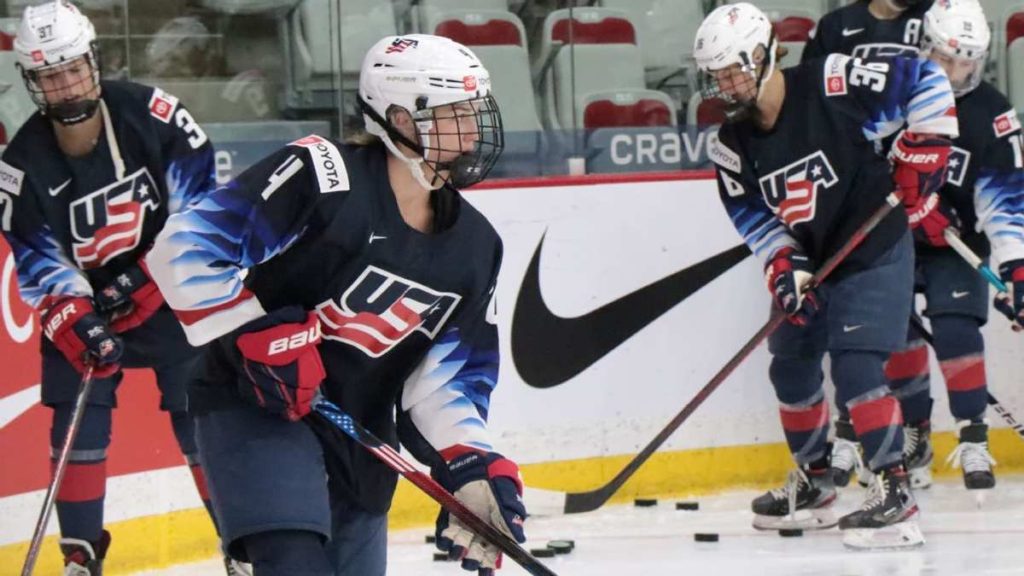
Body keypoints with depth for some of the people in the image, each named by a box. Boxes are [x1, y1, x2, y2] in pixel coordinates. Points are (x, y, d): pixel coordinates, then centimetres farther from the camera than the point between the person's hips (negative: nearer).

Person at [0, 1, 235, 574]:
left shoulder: (149, 113, -18)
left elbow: (200, 191, -11)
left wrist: (153, 270, -15)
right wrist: (73, 320, -26)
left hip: (169, 291, -1)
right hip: (83, 301, 1)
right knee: (78, 419, -6)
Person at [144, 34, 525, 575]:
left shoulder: (474, 246, 4)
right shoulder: (324, 175, -17)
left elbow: (449, 373, 5)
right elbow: (187, 247, -18)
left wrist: (473, 469, -10)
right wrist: (260, 335, -23)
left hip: (359, 435, 7)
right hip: (254, 408, -7)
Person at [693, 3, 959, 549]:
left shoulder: (833, 86, -23)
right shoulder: (733, 146, -4)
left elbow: (925, 80, -16)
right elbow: (751, 213, 1)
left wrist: (920, 152, -17)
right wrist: (782, 266, -15)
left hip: (874, 251, -7)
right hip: (809, 260, 7)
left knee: (855, 364, -19)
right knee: (791, 365, 13)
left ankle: (896, 493, -19)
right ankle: (813, 484, 32)